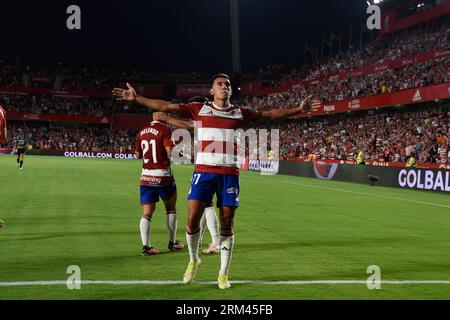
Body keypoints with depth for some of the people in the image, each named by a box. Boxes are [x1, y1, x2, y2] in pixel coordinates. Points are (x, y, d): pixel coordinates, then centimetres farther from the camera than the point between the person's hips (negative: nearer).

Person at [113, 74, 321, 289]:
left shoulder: (240, 113, 11)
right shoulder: (199, 109, 7)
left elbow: (270, 114, 15)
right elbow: (166, 107, 4)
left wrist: (299, 109, 10)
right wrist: (136, 98, -1)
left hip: (230, 173, 1)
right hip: (204, 171, -1)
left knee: (227, 225, 2)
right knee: (192, 219, -8)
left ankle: (223, 274, 14)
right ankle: (193, 261, 19)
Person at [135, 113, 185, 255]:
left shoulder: (142, 131, 8)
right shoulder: (165, 130, -11)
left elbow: (138, 155, 15)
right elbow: (170, 152, -21)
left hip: (146, 176, 4)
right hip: (163, 176, -4)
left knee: (146, 213, 3)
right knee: (171, 209, 15)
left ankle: (146, 245, -7)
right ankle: (172, 243, 23)